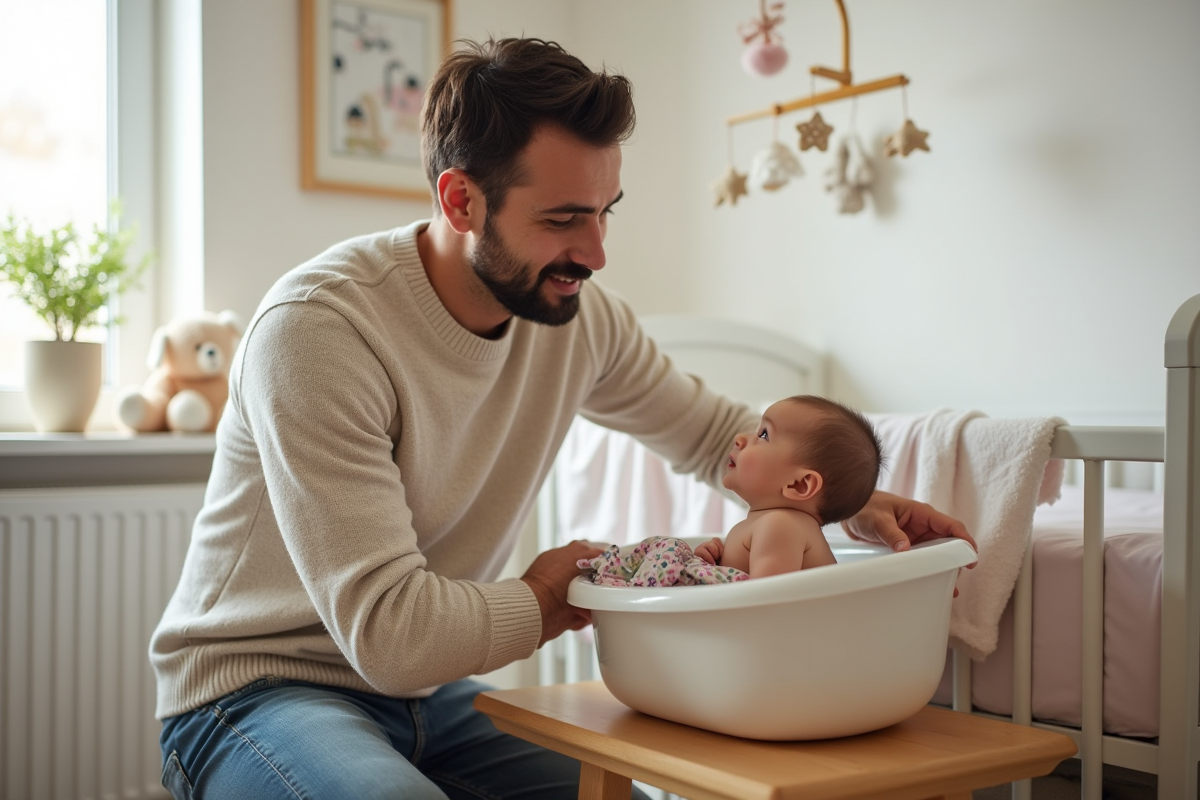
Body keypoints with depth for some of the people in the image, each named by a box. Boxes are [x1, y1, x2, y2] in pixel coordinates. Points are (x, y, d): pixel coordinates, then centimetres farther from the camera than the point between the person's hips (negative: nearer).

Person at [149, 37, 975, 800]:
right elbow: (391, 633, -31)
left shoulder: (580, 315, -5)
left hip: (427, 696, 6)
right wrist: (548, 600, -13)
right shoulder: (317, 328, -27)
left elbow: (714, 430, 13)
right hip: (259, 692, -5)